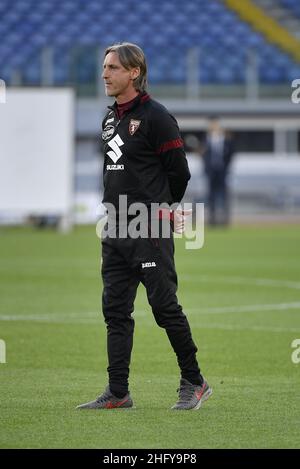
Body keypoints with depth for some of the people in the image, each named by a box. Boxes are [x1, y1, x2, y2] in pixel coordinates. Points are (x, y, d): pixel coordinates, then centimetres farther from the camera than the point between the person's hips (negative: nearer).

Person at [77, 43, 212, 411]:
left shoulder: (155, 117, -9)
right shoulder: (110, 119, 15)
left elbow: (179, 172, -7)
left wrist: (160, 210, 4)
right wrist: (116, 209, 13)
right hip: (115, 229, 8)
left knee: (164, 307, -4)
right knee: (115, 310, 5)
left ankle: (194, 382, 8)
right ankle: (118, 393, 7)